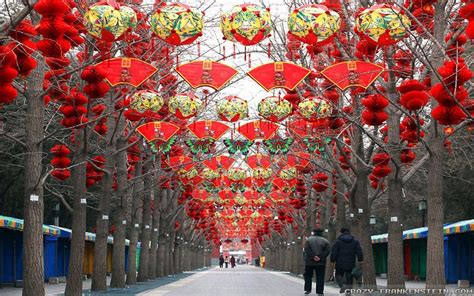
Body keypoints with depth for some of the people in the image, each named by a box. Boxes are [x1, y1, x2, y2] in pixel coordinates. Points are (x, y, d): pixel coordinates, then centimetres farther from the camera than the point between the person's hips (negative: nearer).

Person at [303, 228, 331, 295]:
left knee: (308, 275, 11)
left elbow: (307, 249, -11)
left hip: (309, 262, 0)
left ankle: (307, 289, 7)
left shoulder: (308, 239, 2)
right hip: (321, 262, 1)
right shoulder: (325, 241, 5)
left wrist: (313, 256, -14)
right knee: (320, 277, 4)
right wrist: (321, 257, -12)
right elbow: (328, 250, -7)